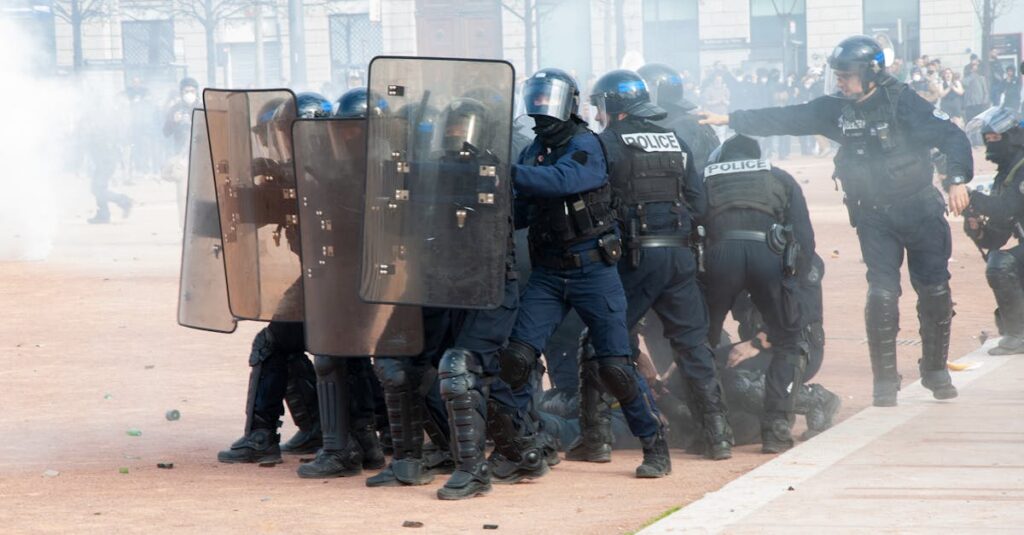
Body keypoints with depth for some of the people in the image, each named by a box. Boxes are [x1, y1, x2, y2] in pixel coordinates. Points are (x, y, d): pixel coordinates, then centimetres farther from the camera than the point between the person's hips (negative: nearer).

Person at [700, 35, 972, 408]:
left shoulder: (902, 102, -12)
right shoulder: (836, 109, 0)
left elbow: (951, 136, -13)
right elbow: (785, 119, -2)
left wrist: (958, 179, -26)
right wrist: (732, 120, -8)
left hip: (919, 208, -2)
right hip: (874, 217, 2)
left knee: (933, 292, 3)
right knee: (881, 293, -8)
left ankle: (936, 371, 21)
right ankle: (885, 380, 0)